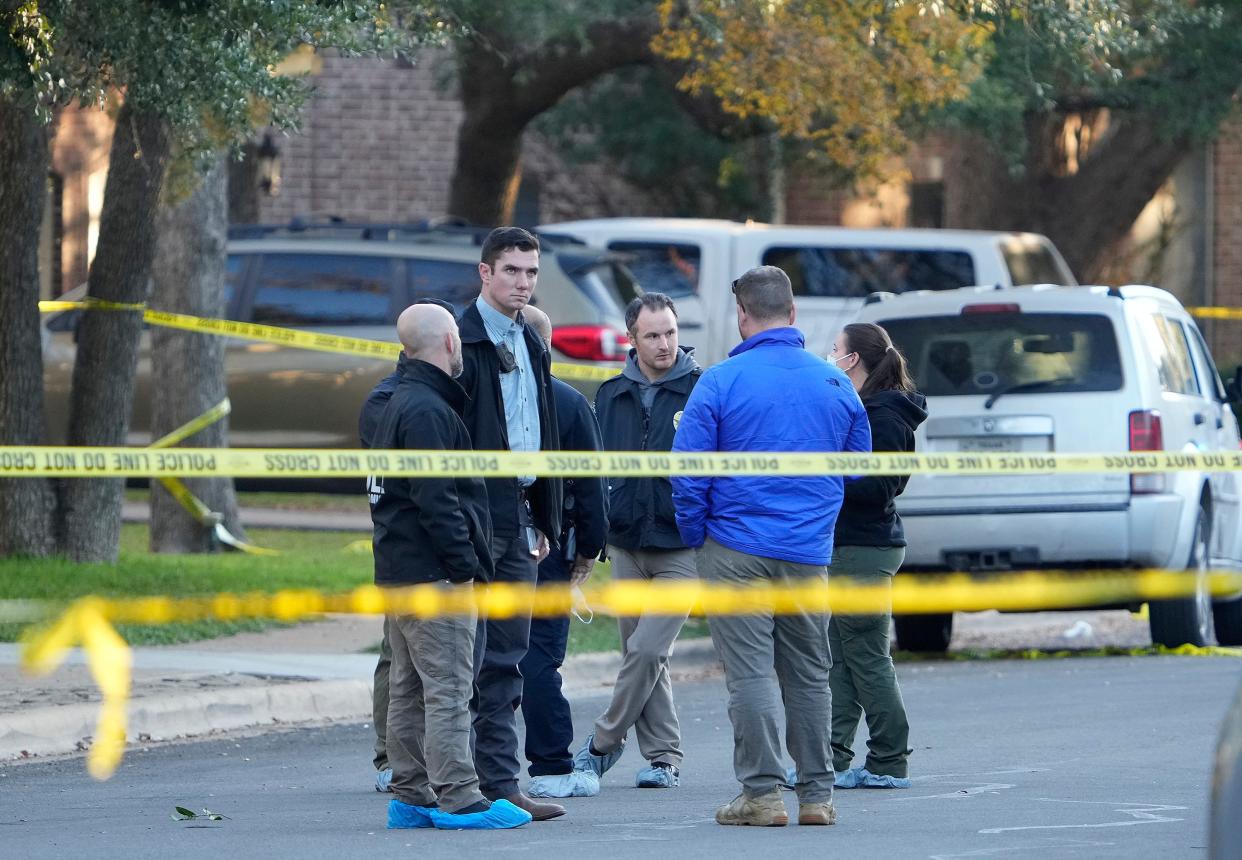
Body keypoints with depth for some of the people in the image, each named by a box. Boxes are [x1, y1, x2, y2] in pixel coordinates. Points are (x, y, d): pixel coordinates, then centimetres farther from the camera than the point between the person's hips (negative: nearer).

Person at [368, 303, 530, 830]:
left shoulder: (401, 404, 18)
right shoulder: (427, 410, -15)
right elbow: (436, 499, -21)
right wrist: (463, 567, -18)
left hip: (398, 570, 11)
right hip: (432, 573, -11)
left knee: (408, 689, 12)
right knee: (448, 688, -10)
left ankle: (411, 797, 16)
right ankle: (457, 800, -11)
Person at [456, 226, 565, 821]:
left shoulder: (531, 347, 17)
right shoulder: (462, 342, -9)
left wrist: (545, 520, 19)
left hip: (519, 519, 8)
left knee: (506, 660, 8)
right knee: (467, 658, -7)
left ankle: (501, 783, 10)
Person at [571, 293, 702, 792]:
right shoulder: (612, 396, 10)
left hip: (681, 546, -5)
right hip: (626, 545, 5)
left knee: (648, 651, -11)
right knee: (641, 653, 7)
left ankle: (604, 743, 5)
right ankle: (663, 756, 16)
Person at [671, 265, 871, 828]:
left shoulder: (722, 381, -9)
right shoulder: (834, 383, 4)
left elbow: (686, 470, -9)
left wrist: (695, 536, 4)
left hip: (737, 548, -4)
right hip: (810, 550, 4)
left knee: (750, 672, -2)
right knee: (809, 674, 11)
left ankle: (762, 792, -4)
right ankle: (816, 793, 14)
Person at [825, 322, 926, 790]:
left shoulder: (883, 416, -14)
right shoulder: (859, 408, 17)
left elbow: (877, 488, -20)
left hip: (865, 552, -10)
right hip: (846, 545, 10)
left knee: (865, 656, -5)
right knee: (838, 658, 8)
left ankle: (889, 764, 0)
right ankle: (833, 759, 8)